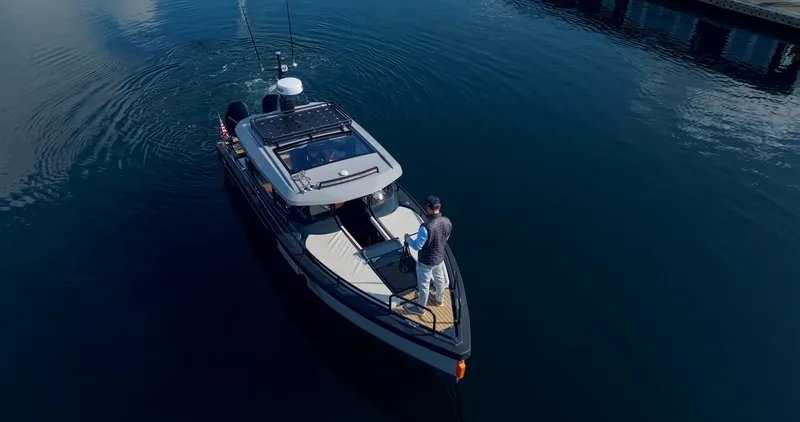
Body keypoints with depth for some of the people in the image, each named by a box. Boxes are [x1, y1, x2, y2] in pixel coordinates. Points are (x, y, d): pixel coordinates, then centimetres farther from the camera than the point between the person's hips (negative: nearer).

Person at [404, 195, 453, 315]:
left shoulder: (426, 227, -35)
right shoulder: (447, 222, -14)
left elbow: (417, 246, -23)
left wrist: (408, 238, -5)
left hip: (426, 261, -6)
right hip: (439, 258, 6)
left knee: (423, 285, 15)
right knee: (439, 279, 30)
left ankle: (420, 308, 37)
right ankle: (439, 299, 55)